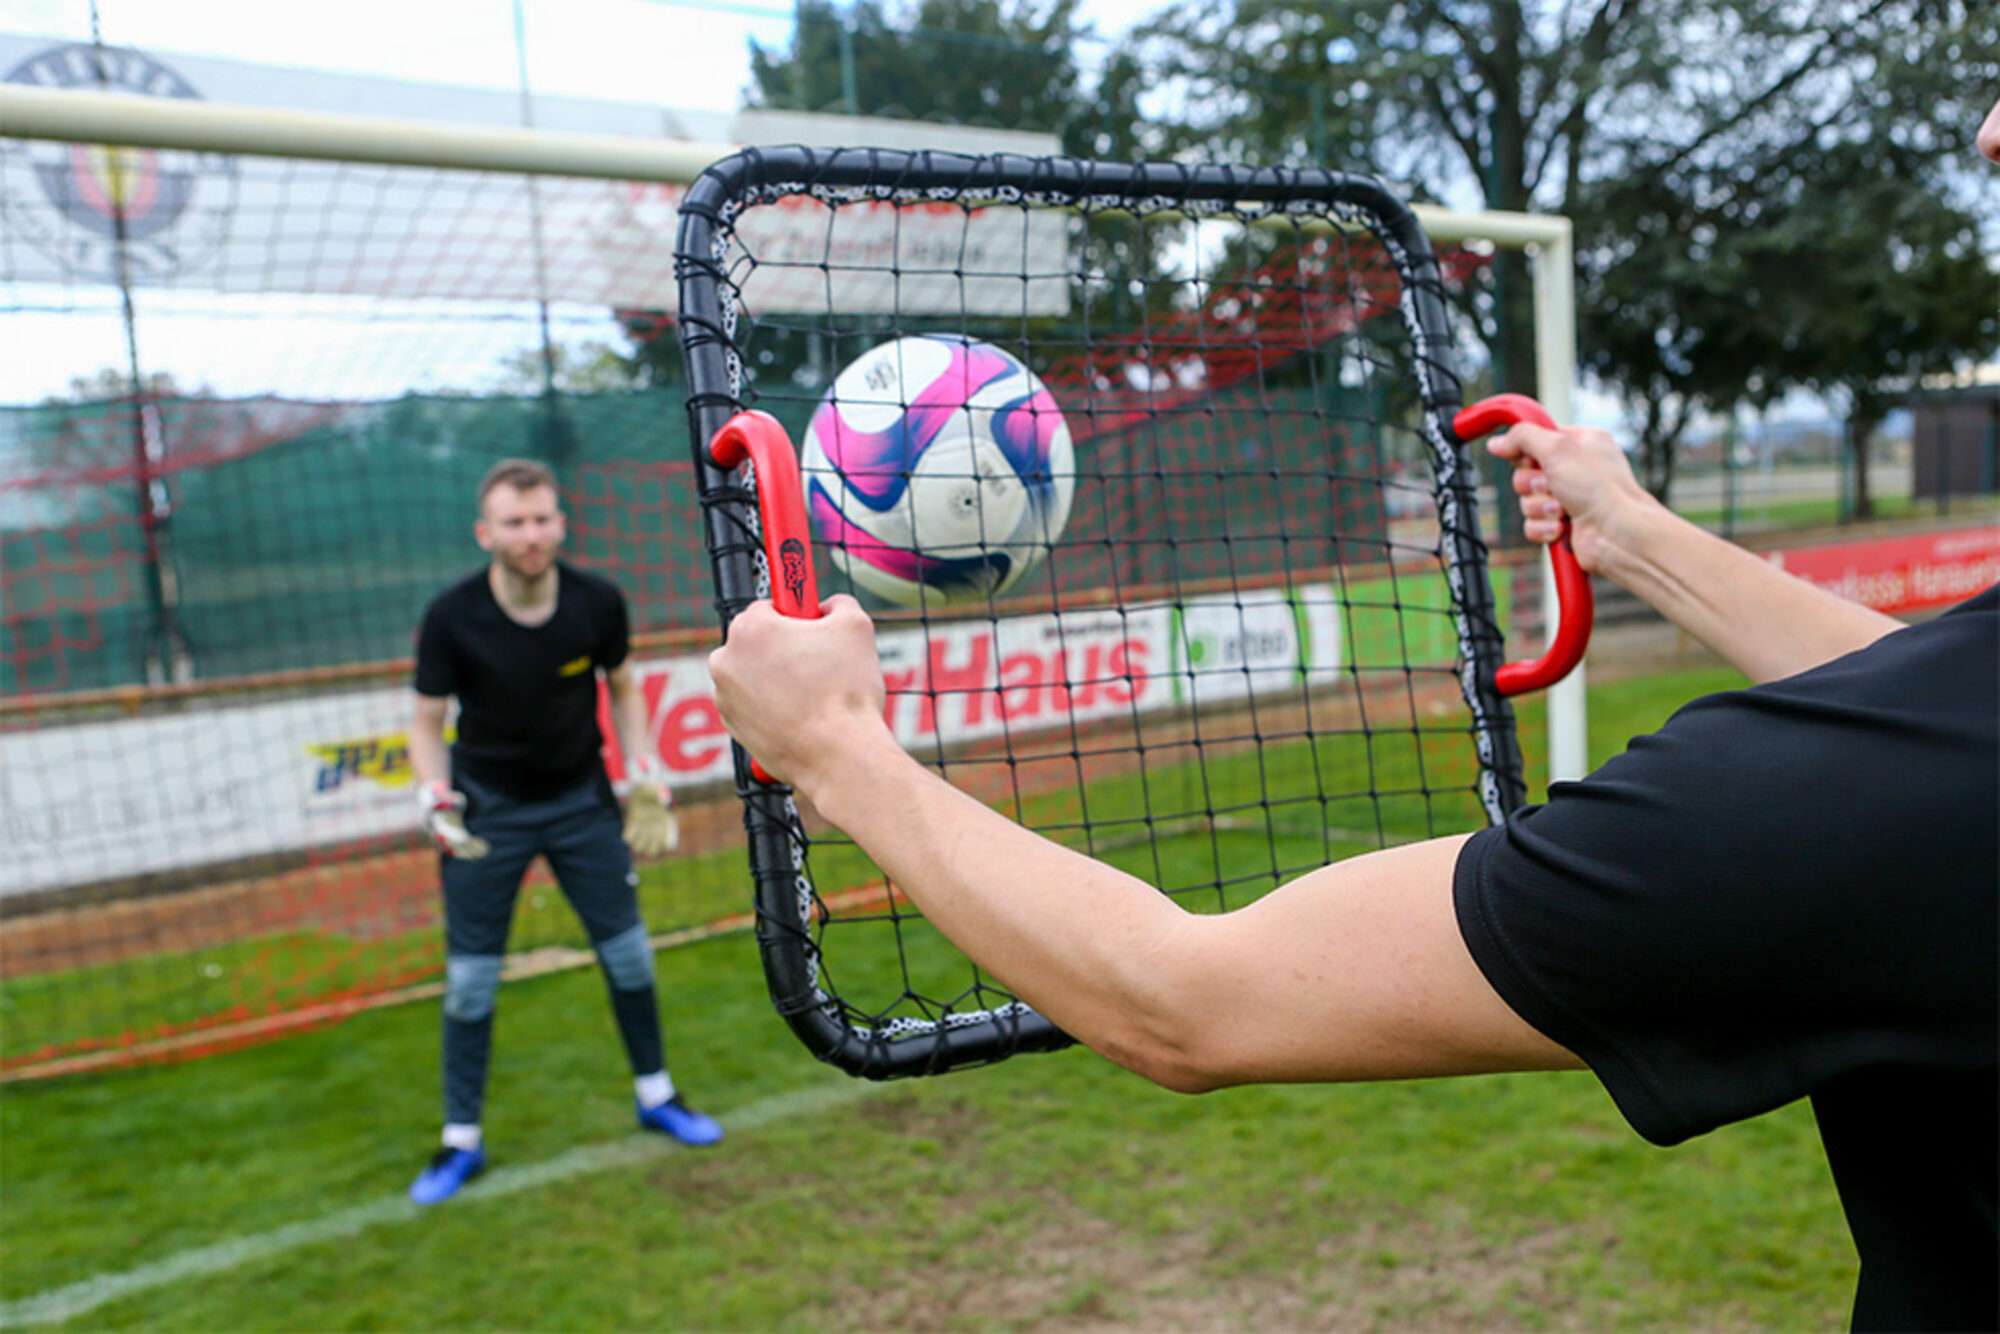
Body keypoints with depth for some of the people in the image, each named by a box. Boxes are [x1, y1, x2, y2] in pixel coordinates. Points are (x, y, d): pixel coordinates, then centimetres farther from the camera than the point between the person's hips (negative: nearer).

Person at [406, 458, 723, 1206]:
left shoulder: (598, 603, -14)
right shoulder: (451, 619, -19)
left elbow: (622, 689, 4)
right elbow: (428, 724, -7)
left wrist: (647, 779, -2)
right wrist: (436, 801, -22)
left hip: (582, 799, 2)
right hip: (488, 808, -1)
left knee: (628, 952, 7)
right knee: (471, 977, 2)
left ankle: (654, 1095, 28)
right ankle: (462, 1140, 19)